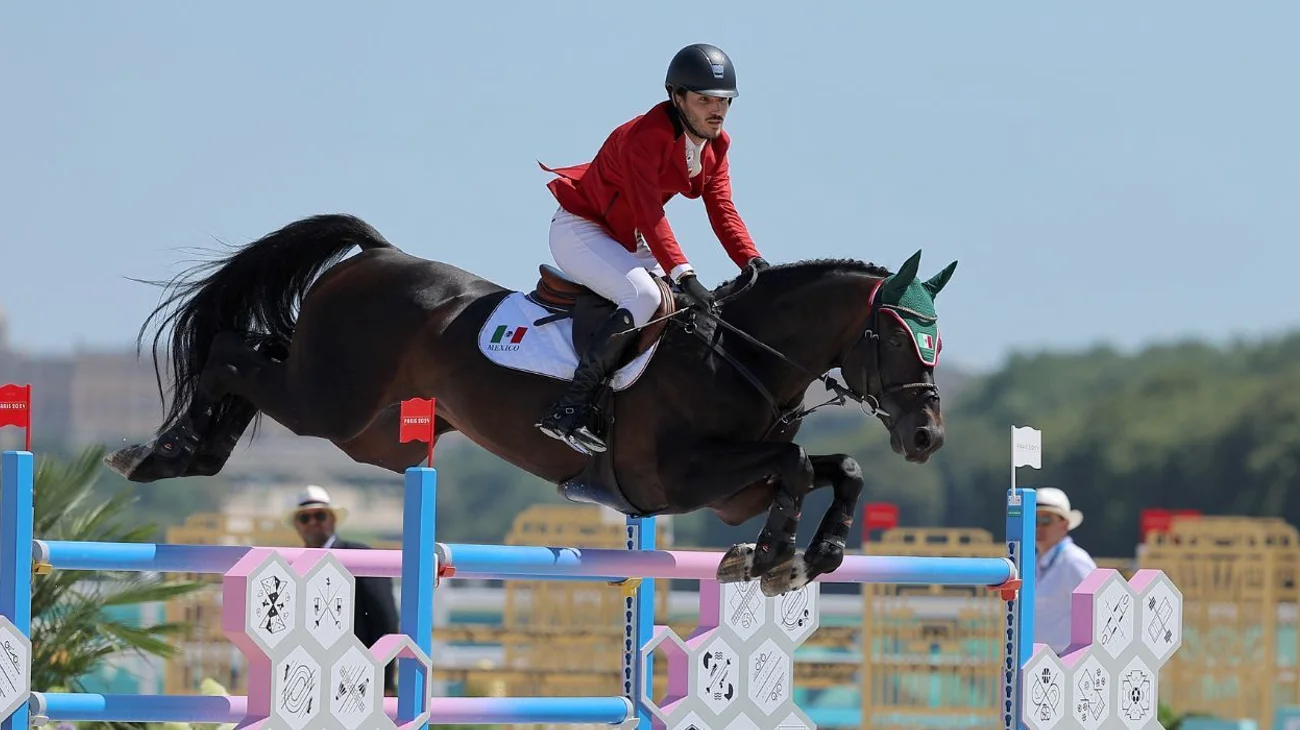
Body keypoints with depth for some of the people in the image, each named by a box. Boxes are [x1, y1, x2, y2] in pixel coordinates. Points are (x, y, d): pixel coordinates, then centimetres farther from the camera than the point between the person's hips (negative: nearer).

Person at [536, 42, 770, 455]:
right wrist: (683, 275, -45)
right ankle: (568, 411, -32)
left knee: (704, 308, 2)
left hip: (628, 240, 10)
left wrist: (751, 261, -21)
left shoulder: (716, 145, -1)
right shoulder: (644, 138, -28)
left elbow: (722, 210, -4)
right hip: (580, 231, -10)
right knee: (644, 297, -32)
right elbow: (648, 215, -35)